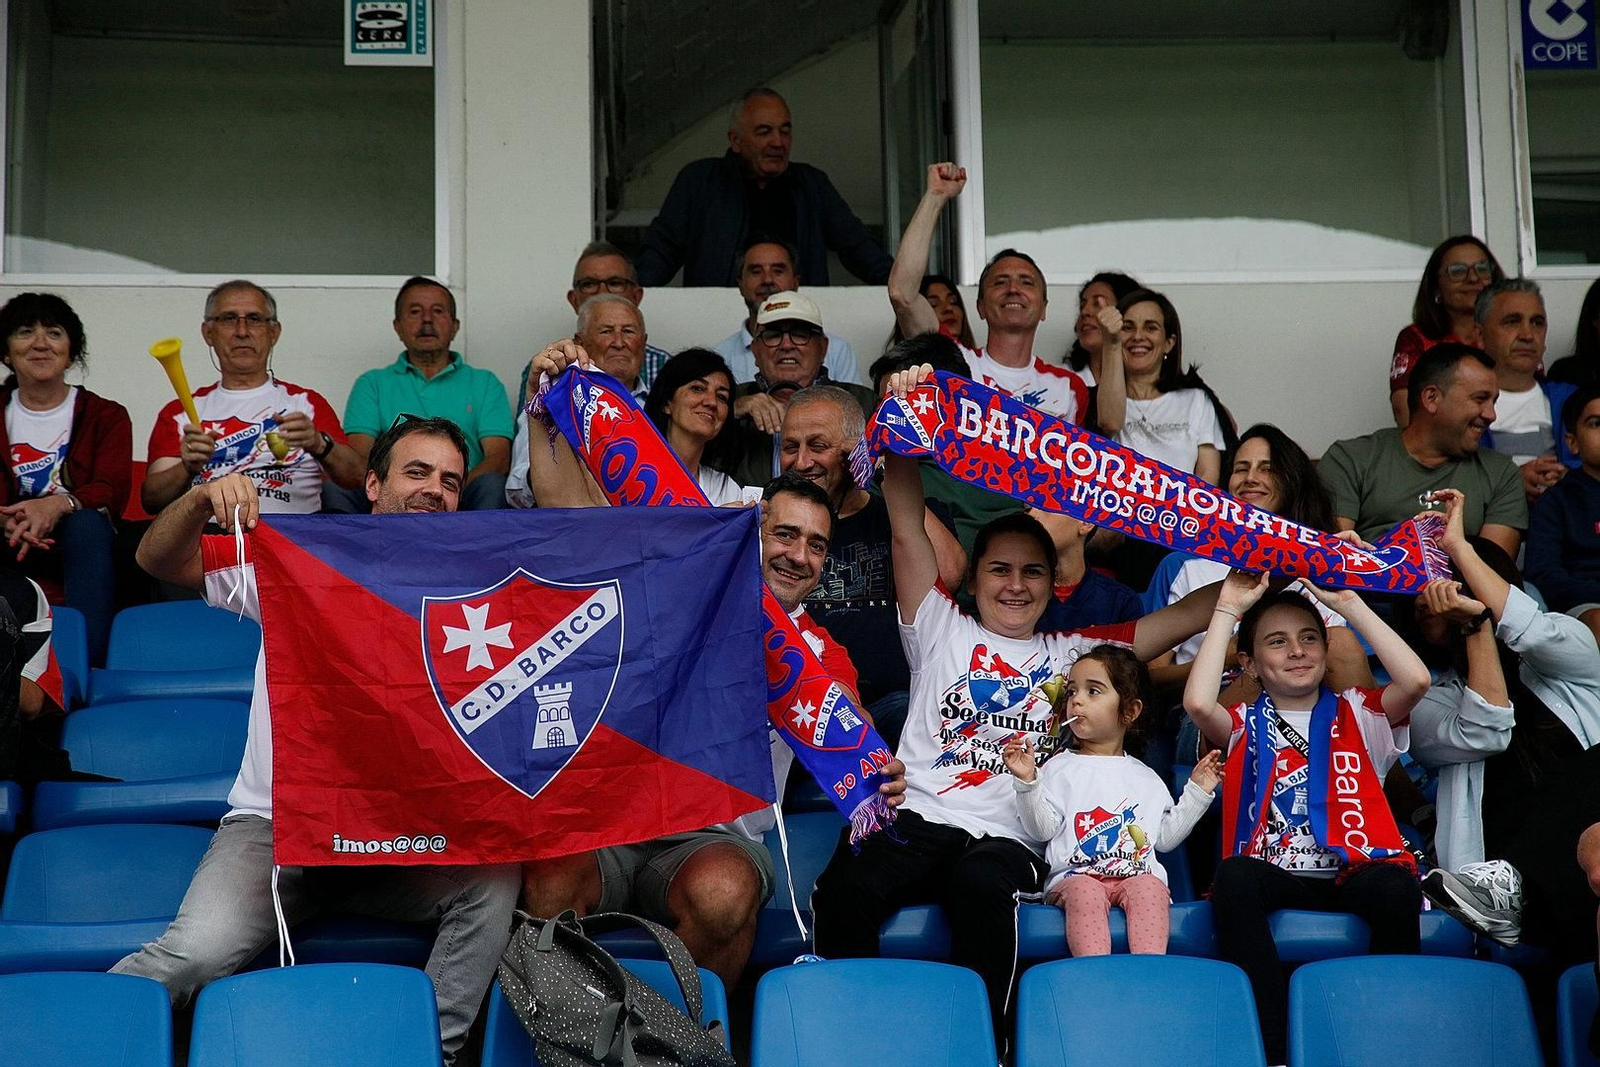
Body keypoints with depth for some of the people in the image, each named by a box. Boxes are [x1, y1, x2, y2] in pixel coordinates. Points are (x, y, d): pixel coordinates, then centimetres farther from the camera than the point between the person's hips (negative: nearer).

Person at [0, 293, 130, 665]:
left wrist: (58, 505, -33)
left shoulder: (105, 415, 8)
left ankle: (87, 658, -46)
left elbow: (114, 490, -9)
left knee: (89, 522, -35)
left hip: (82, 548, -1)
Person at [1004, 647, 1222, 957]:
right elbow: (1042, 828, 4)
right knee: (1085, 890, -36)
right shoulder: (1061, 768, 14)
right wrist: (1027, 782, -10)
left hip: (1138, 876, 2)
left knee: (1149, 886, -32)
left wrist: (1196, 792, 22)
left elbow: (1165, 837, 24)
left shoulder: (1146, 778, 24)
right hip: (1076, 876, -2)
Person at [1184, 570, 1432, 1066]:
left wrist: (1350, 604, 1)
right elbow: (1198, 703, -9)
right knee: (1233, 875, -34)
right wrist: (1228, 610, -1)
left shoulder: (1355, 714, 18)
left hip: (1355, 873, 0)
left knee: (1396, 885, -34)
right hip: (1275, 878, 0)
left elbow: (1415, 680, -3)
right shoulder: (1245, 725, 15)